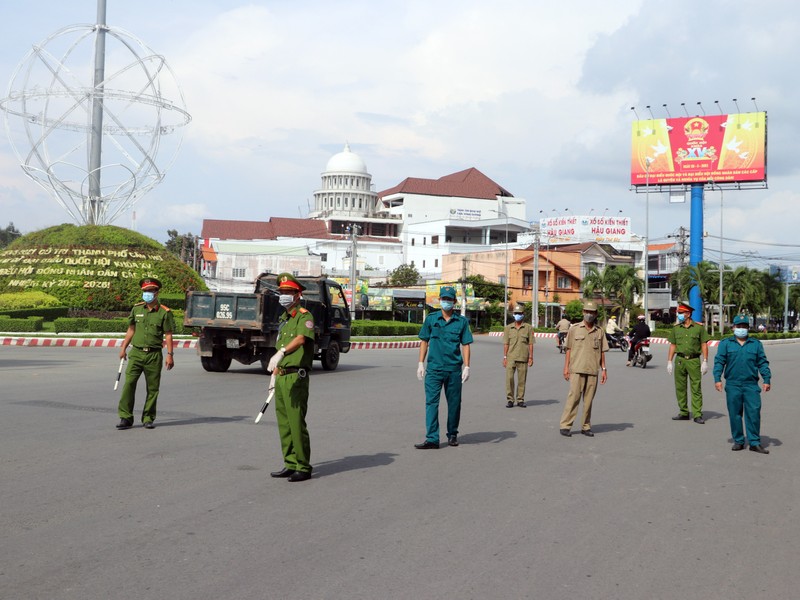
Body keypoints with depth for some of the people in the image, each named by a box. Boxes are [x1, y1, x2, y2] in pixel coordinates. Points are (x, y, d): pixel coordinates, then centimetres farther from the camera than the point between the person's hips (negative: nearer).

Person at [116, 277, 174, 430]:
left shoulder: (164, 312, -2)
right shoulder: (136, 309, 8)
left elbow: (168, 335, -2)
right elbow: (131, 330, 17)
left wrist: (169, 355, -8)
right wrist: (123, 348, 15)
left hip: (154, 355, -2)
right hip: (136, 353, 2)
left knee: (152, 388, 3)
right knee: (129, 384, -8)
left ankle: (148, 418, 14)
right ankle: (125, 418, -4)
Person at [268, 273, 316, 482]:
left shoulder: (304, 316, -9)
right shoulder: (283, 319, 19)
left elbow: (301, 339, -29)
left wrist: (281, 352, -44)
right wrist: (274, 374, 24)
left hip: (296, 377, -9)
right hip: (282, 377, 9)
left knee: (296, 423, -9)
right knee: (284, 423, 12)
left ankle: (303, 468, -2)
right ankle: (291, 465, 21)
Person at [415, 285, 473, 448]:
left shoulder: (462, 321, 4)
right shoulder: (431, 319, 6)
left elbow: (465, 345, 4)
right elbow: (424, 342, 9)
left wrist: (467, 367, -3)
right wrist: (421, 363, 4)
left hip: (454, 369, 0)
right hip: (434, 368, 0)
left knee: (454, 403, 9)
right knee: (431, 402, -6)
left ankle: (452, 434, 25)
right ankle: (432, 439, -8)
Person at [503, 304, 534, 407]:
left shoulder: (528, 327, 5)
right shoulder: (508, 327, 8)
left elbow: (531, 344, 4)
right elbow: (506, 344, 7)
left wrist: (531, 357, -2)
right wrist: (504, 357, 1)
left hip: (523, 358, 0)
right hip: (511, 357, 0)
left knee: (522, 380, 3)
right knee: (509, 378, -8)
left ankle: (520, 400, 12)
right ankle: (509, 400, 0)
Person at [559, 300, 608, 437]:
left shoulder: (599, 332, 10)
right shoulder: (574, 329, 3)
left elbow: (602, 352, 12)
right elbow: (569, 349, 3)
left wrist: (604, 369, 6)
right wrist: (566, 367, -2)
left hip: (593, 371, 3)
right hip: (577, 369, -3)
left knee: (589, 400, 6)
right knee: (573, 397, -8)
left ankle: (586, 427, 13)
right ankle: (565, 425, -5)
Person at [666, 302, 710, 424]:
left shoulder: (699, 327, 1)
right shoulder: (676, 328, 10)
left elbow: (704, 345, 1)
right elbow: (673, 346, 13)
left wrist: (705, 362, -5)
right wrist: (669, 362, 7)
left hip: (694, 360, -4)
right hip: (679, 360, 4)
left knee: (696, 388, -5)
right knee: (680, 388, 6)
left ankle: (697, 415, -5)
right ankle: (684, 413, 15)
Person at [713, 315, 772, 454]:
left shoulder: (756, 344, 13)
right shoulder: (725, 343, 9)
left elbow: (763, 363, 12)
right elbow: (719, 362, 5)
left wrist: (767, 380, 4)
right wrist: (717, 379, -5)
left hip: (751, 385, 0)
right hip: (732, 386, 0)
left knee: (754, 413, -6)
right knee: (735, 414, 4)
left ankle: (754, 442, 0)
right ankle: (738, 441, 15)